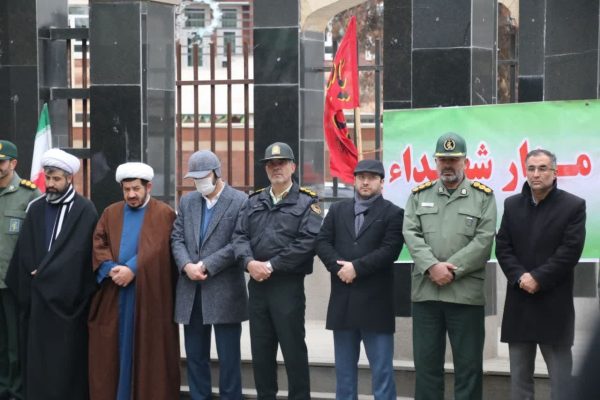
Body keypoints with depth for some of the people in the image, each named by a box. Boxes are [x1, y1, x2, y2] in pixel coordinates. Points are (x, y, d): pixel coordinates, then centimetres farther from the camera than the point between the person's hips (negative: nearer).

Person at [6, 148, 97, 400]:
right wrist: (29, 282, -4)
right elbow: (24, 250, 8)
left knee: (67, 356, 0)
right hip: (37, 296, 4)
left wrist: (44, 274, -11)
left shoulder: (84, 210, -4)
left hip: (68, 296, -4)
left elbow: (77, 251, -11)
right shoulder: (36, 208, 10)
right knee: (37, 355, 4)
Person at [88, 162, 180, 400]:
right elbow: (98, 245, 4)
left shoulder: (164, 214, 1)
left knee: (147, 349, 0)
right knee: (113, 347, 4)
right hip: (113, 292, 4)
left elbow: (157, 249, -11)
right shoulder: (110, 213, 14)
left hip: (148, 293, -3)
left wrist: (132, 269, -20)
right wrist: (111, 269, -13)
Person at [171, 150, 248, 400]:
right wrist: (187, 266, -11)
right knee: (195, 357, 11)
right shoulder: (187, 201, 14)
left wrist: (206, 266, -15)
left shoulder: (240, 201, -5)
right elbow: (177, 239, 8)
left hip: (225, 291, -5)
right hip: (191, 292, 5)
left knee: (228, 358, 1)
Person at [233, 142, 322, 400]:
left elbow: (308, 242, -13)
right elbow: (240, 236, 6)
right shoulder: (254, 201, 14)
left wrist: (271, 266, -16)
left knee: (293, 349, -1)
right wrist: (249, 262, -14)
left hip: (288, 285, -5)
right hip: (257, 284, 5)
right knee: (260, 350, 11)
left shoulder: (306, 202, -2)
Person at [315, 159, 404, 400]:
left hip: (375, 301, -4)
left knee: (382, 367, 0)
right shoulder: (337, 210, 14)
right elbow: (322, 242, 4)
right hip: (342, 300, 4)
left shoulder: (393, 213, 1)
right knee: (344, 366, 11)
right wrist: (339, 266, -13)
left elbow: (389, 250, -11)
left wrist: (356, 267, -16)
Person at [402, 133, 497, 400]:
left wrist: (452, 269, -12)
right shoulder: (419, 195, 12)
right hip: (425, 290, 2)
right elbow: (411, 234, 1)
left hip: (466, 292, -2)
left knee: (468, 364, 3)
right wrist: (432, 266, -14)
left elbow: (484, 239, -5)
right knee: (426, 362, 8)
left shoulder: (483, 196, 5)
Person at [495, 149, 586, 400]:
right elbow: (502, 247, 5)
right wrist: (520, 276, -11)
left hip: (554, 303, -4)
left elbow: (570, 251, -10)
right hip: (519, 302, 4)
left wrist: (538, 278, -16)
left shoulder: (574, 206, -2)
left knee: (561, 377, 0)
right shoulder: (512, 204, 10)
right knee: (519, 376, 9)